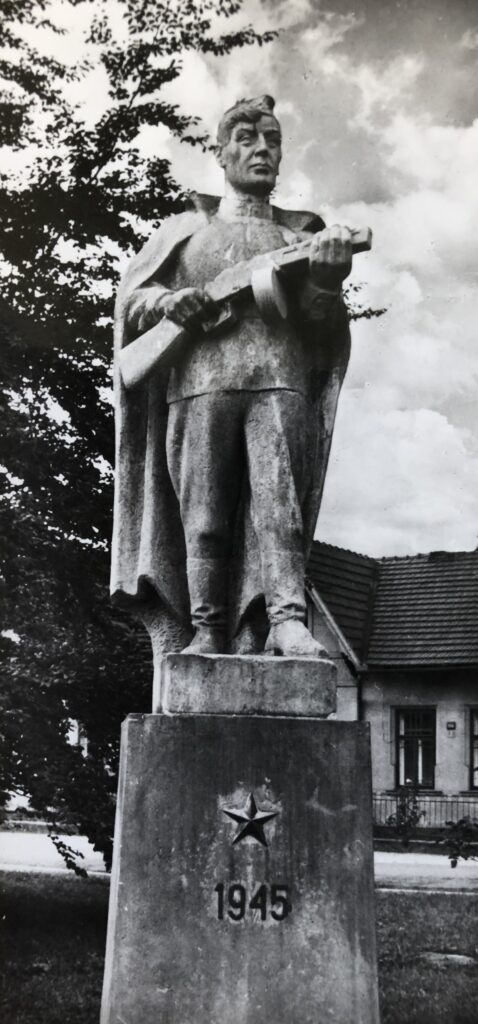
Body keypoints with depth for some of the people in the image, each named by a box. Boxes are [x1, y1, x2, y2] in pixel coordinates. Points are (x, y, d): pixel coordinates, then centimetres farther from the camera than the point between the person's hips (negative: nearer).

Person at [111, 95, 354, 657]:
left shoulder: (298, 233, 21)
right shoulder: (185, 228, 21)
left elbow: (320, 322, 12)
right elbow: (129, 296, 18)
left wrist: (326, 281, -10)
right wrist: (168, 300, -5)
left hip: (280, 381, 0)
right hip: (199, 382, 0)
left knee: (279, 499, -15)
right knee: (202, 515, -4)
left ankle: (286, 619, -22)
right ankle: (205, 631, -2)